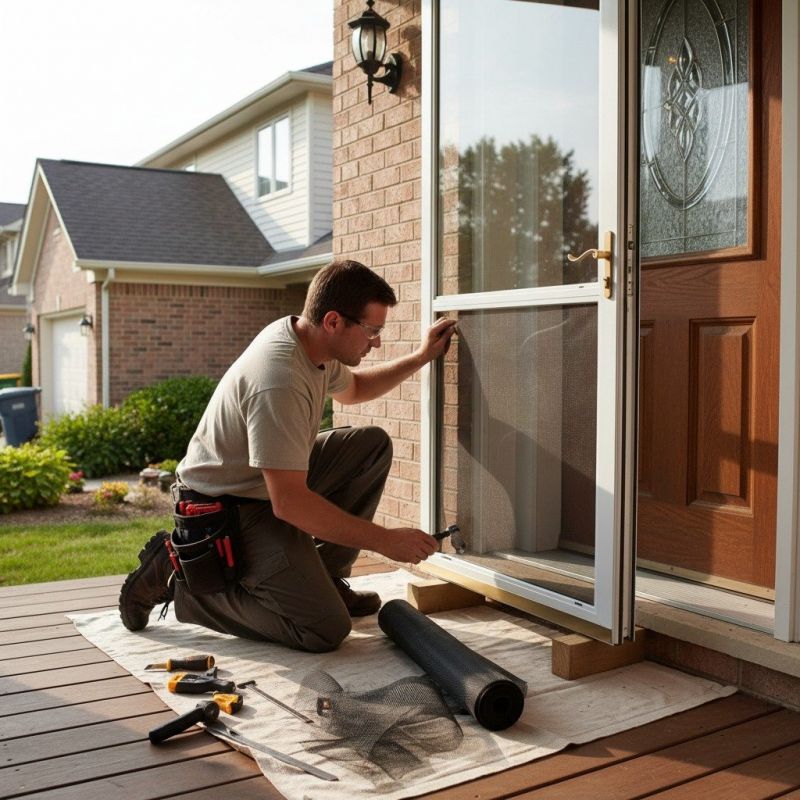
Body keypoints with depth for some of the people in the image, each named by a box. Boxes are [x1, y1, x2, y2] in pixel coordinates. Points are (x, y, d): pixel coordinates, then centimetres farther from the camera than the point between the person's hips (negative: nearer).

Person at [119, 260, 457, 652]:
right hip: (224, 509, -10)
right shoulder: (280, 383, -32)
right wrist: (385, 540, -27)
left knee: (373, 444, 4)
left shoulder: (310, 338, -1)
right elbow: (289, 503, -32)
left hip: (274, 480, 10)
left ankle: (323, 576, 11)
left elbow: (352, 388, 23)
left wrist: (419, 359, 14)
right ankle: (182, 581, -1)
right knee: (326, 629, -16)